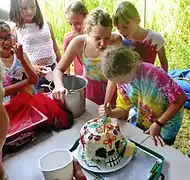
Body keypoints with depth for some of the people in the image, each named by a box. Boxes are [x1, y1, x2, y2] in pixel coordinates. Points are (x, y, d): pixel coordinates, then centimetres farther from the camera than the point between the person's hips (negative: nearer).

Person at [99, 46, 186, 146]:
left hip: (166, 121, -4)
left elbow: (181, 98, -28)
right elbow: (123, 109, -7)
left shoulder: (153, 74, -36)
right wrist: (110, 113, -29)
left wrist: (158, 124, -26)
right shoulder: (122, 82, -17)